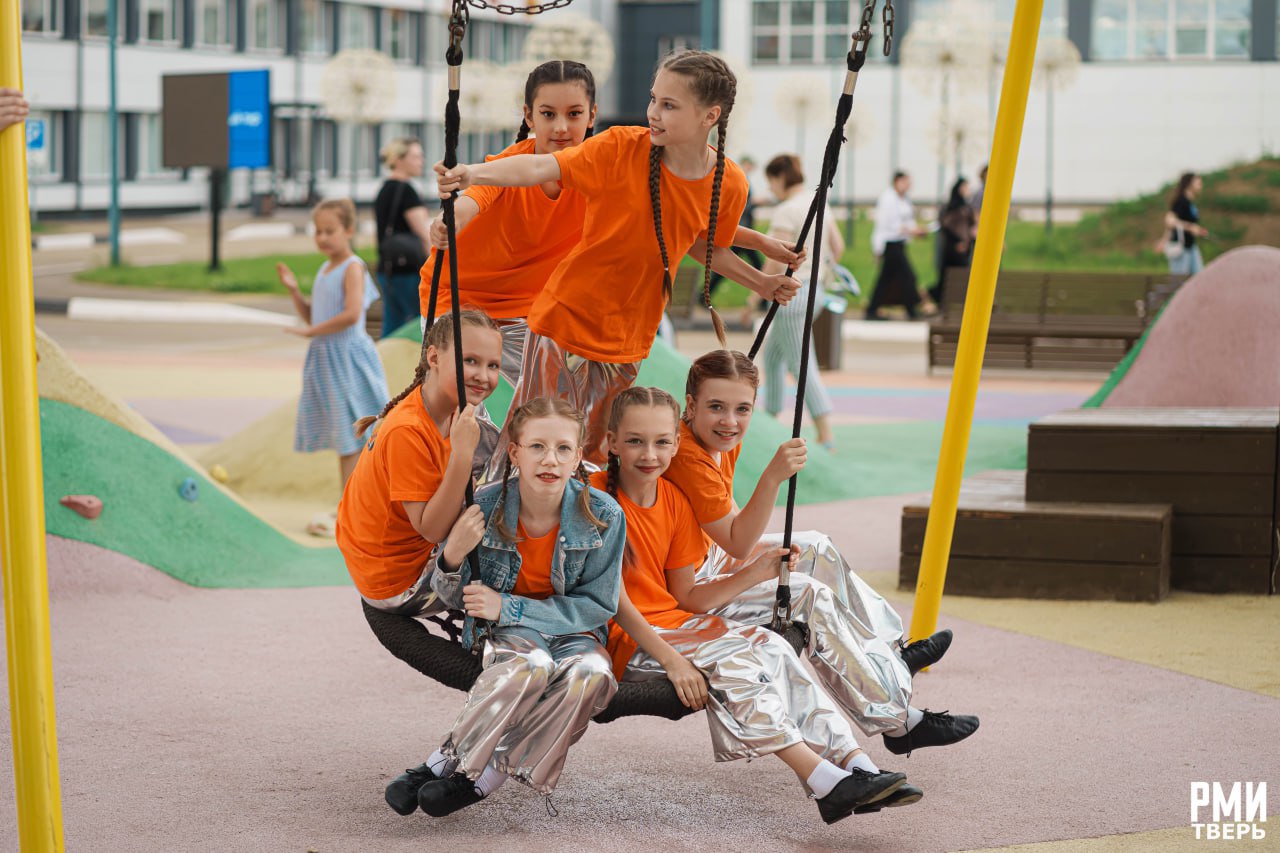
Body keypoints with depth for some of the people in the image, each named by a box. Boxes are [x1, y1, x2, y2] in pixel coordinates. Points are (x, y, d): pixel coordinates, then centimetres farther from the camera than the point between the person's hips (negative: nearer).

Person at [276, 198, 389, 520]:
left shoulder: (353, 268, -13)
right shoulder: (325, 270, 15)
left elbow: (351, 314, -24)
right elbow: (311, 315, 21)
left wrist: (311, 331, -19)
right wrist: (293, 290, 6)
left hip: (347, 358, -9)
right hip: (325, 359, 9)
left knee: (349, 439, -6)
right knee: (340, 437, 13)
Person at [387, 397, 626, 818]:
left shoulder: (603, 515, -16)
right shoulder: (485, 506, -15)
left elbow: (598, 605, -12)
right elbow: (455, 598, -3)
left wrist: (508, 607, -21)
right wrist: (453, 557, -28)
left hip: (573, 631, 1)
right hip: (507, 632, -1)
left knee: (592, 674, -34)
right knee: (532, 665, -36)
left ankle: (485, 778, -24)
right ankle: (440, 766, -25)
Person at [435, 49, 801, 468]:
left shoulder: (729, 185, -5)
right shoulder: (621, 148, -16)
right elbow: (540, 168, -29)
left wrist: (759, 282, 10)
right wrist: (473, 174, -44)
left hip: (631, 338, 3)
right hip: (568, 319, -3)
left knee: (597, 453, 12)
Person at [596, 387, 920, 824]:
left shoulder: (675, 501, 10)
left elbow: (684, 599, 10)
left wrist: (754, 573, -2)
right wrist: (669, 658, -23)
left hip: (678, 624, 7)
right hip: (628, 641, -7)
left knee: (771, 647, -15)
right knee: (732, 665, -26)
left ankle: (857, 766, -24)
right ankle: (828, 784, -32)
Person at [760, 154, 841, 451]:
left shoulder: (786, 212, -16)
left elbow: (777, 260, -19)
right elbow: (838, 246, 15)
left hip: (790, 293, -10)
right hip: (814, 290, 10)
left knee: (802, 367, -8)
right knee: (772, 356, 22)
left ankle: (826, 437, -13)